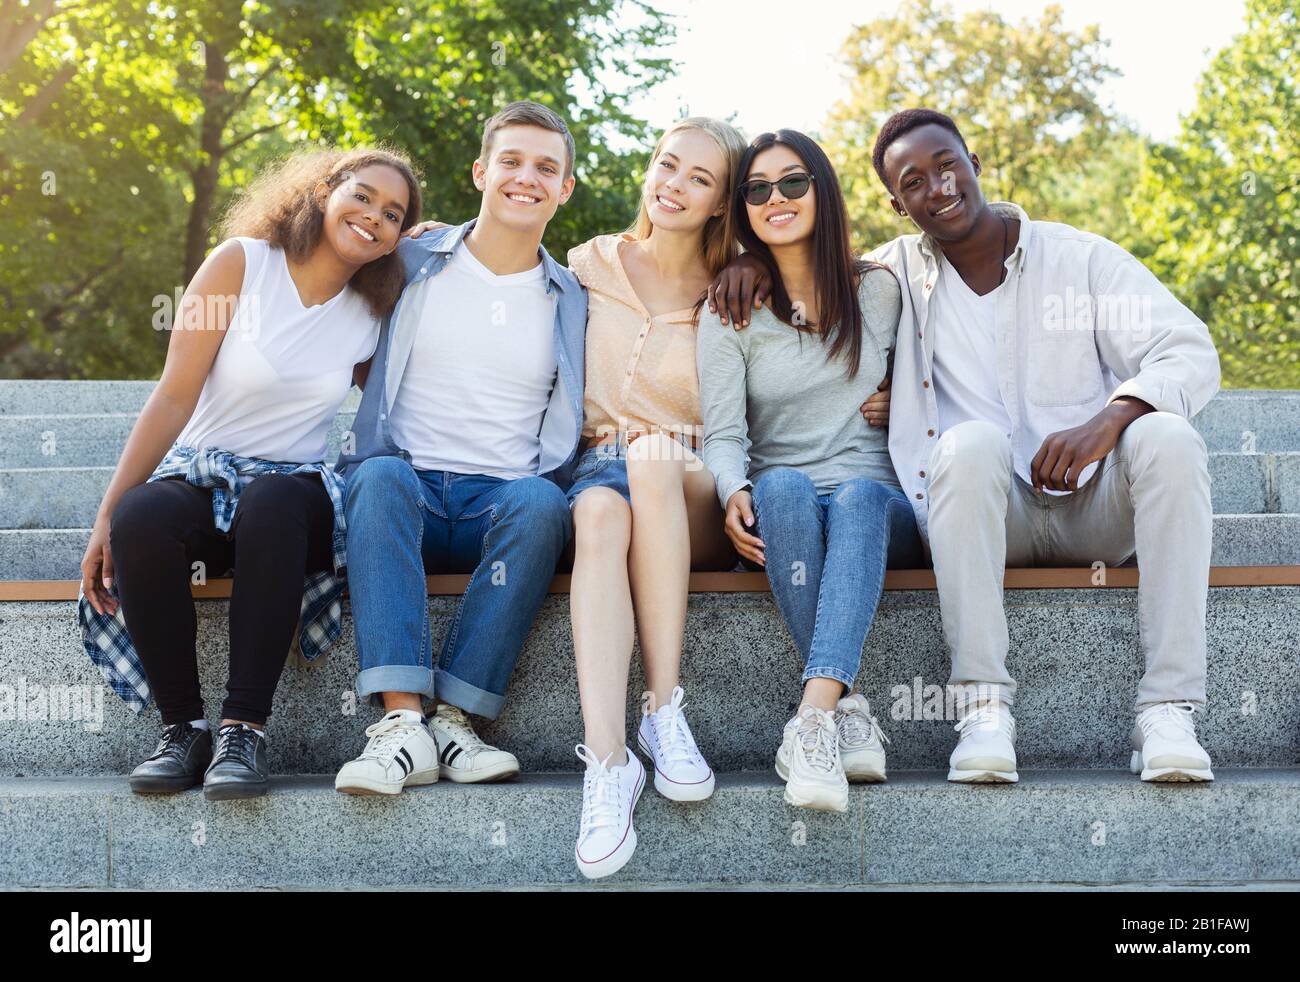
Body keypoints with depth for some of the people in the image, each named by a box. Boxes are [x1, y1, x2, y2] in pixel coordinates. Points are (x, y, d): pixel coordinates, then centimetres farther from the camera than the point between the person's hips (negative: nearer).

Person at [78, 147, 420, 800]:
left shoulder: (374, 315, 10)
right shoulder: (243, 263, 0)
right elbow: (175, 397, -6)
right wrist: (107, 518, -12)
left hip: (291, 488, 1)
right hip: (198, 477, -1)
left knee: (273, 501, -37)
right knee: (143, 516, -37)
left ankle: (245, 730, -34)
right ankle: (183, 729, -23)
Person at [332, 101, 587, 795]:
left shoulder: (572, 303, 17)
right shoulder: (411, 265, 13)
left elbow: (570, 426, 23)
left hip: (504, 504, 1)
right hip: (405, 492, 0)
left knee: (540, 501, -34)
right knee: (382, 474, -35)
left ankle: (453, 719, -34)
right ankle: (400, 722, -44)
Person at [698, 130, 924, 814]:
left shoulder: (878, 290, 12)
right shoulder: (729, 311, 7)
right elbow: (722, 432, -5)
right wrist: (733, 492, -24)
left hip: (878, 501, 0)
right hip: (781, 512, 0)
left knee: (858, 495, -37)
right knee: (780, 485, -37)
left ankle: (814, 716, -54)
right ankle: (847, 710, -43)